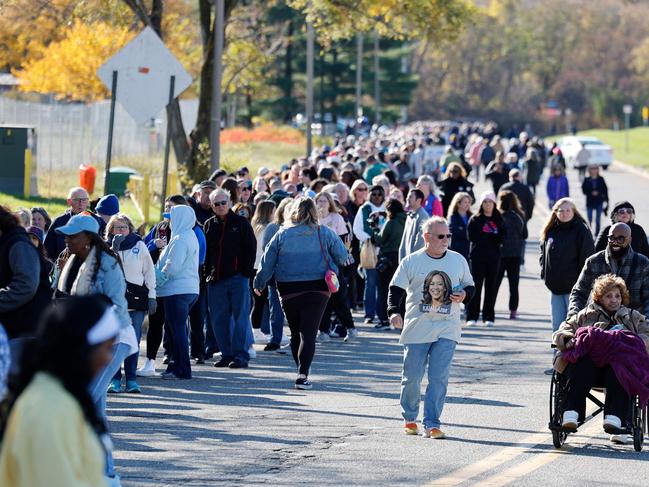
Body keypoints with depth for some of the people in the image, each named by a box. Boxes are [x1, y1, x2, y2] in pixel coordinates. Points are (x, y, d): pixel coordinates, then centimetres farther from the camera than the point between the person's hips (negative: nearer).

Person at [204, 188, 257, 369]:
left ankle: (240, 355, -3)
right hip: (216, 279, 4)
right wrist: (207, 272, 4)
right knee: (219, 319, 4)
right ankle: (227, 354, 11)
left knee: (240, 317, -5)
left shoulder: (241, 223, 2)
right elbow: (204, 251, 15)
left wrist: (246, 271, -8)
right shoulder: (209, 225, 12)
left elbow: (251, 247, 0)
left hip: (238, 277, -4)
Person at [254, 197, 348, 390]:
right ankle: (303, 375, -17)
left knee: (295, 333, 16)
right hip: (317, 289, -1)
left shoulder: (283, 234, 1)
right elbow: (342, 256, 2)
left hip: (289, 291, 1)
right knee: (308, 333, -5)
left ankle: (302, 370, 24)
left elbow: (267, 261, 3)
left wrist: (259, 284, 14)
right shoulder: (324, 233, -1)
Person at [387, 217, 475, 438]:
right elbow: (396, 288, -1)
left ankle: (432, 424, -6)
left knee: (439, 378, -9)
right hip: (416, 329, -1)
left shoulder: (458, 260, 8)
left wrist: (464, 295, -4)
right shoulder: (411, 261, 0)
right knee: (412, 378, 4)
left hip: (446, 330, 1)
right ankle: (409, 418, 25)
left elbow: (469, 286, 19)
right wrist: (394, 312, -17)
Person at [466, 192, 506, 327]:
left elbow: (501, 238, 1)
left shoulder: (499, 220, 11)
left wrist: (485, 236, -14)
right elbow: (473, 237, -8)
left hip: (494, 256, 3)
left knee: (491, 287, 3)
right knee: (476, 286, -4)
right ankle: (472, 317, -2)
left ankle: (489, 317, 8)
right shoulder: (475, 220, 3)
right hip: (478, 256, -3)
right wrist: (492, 237, -9)